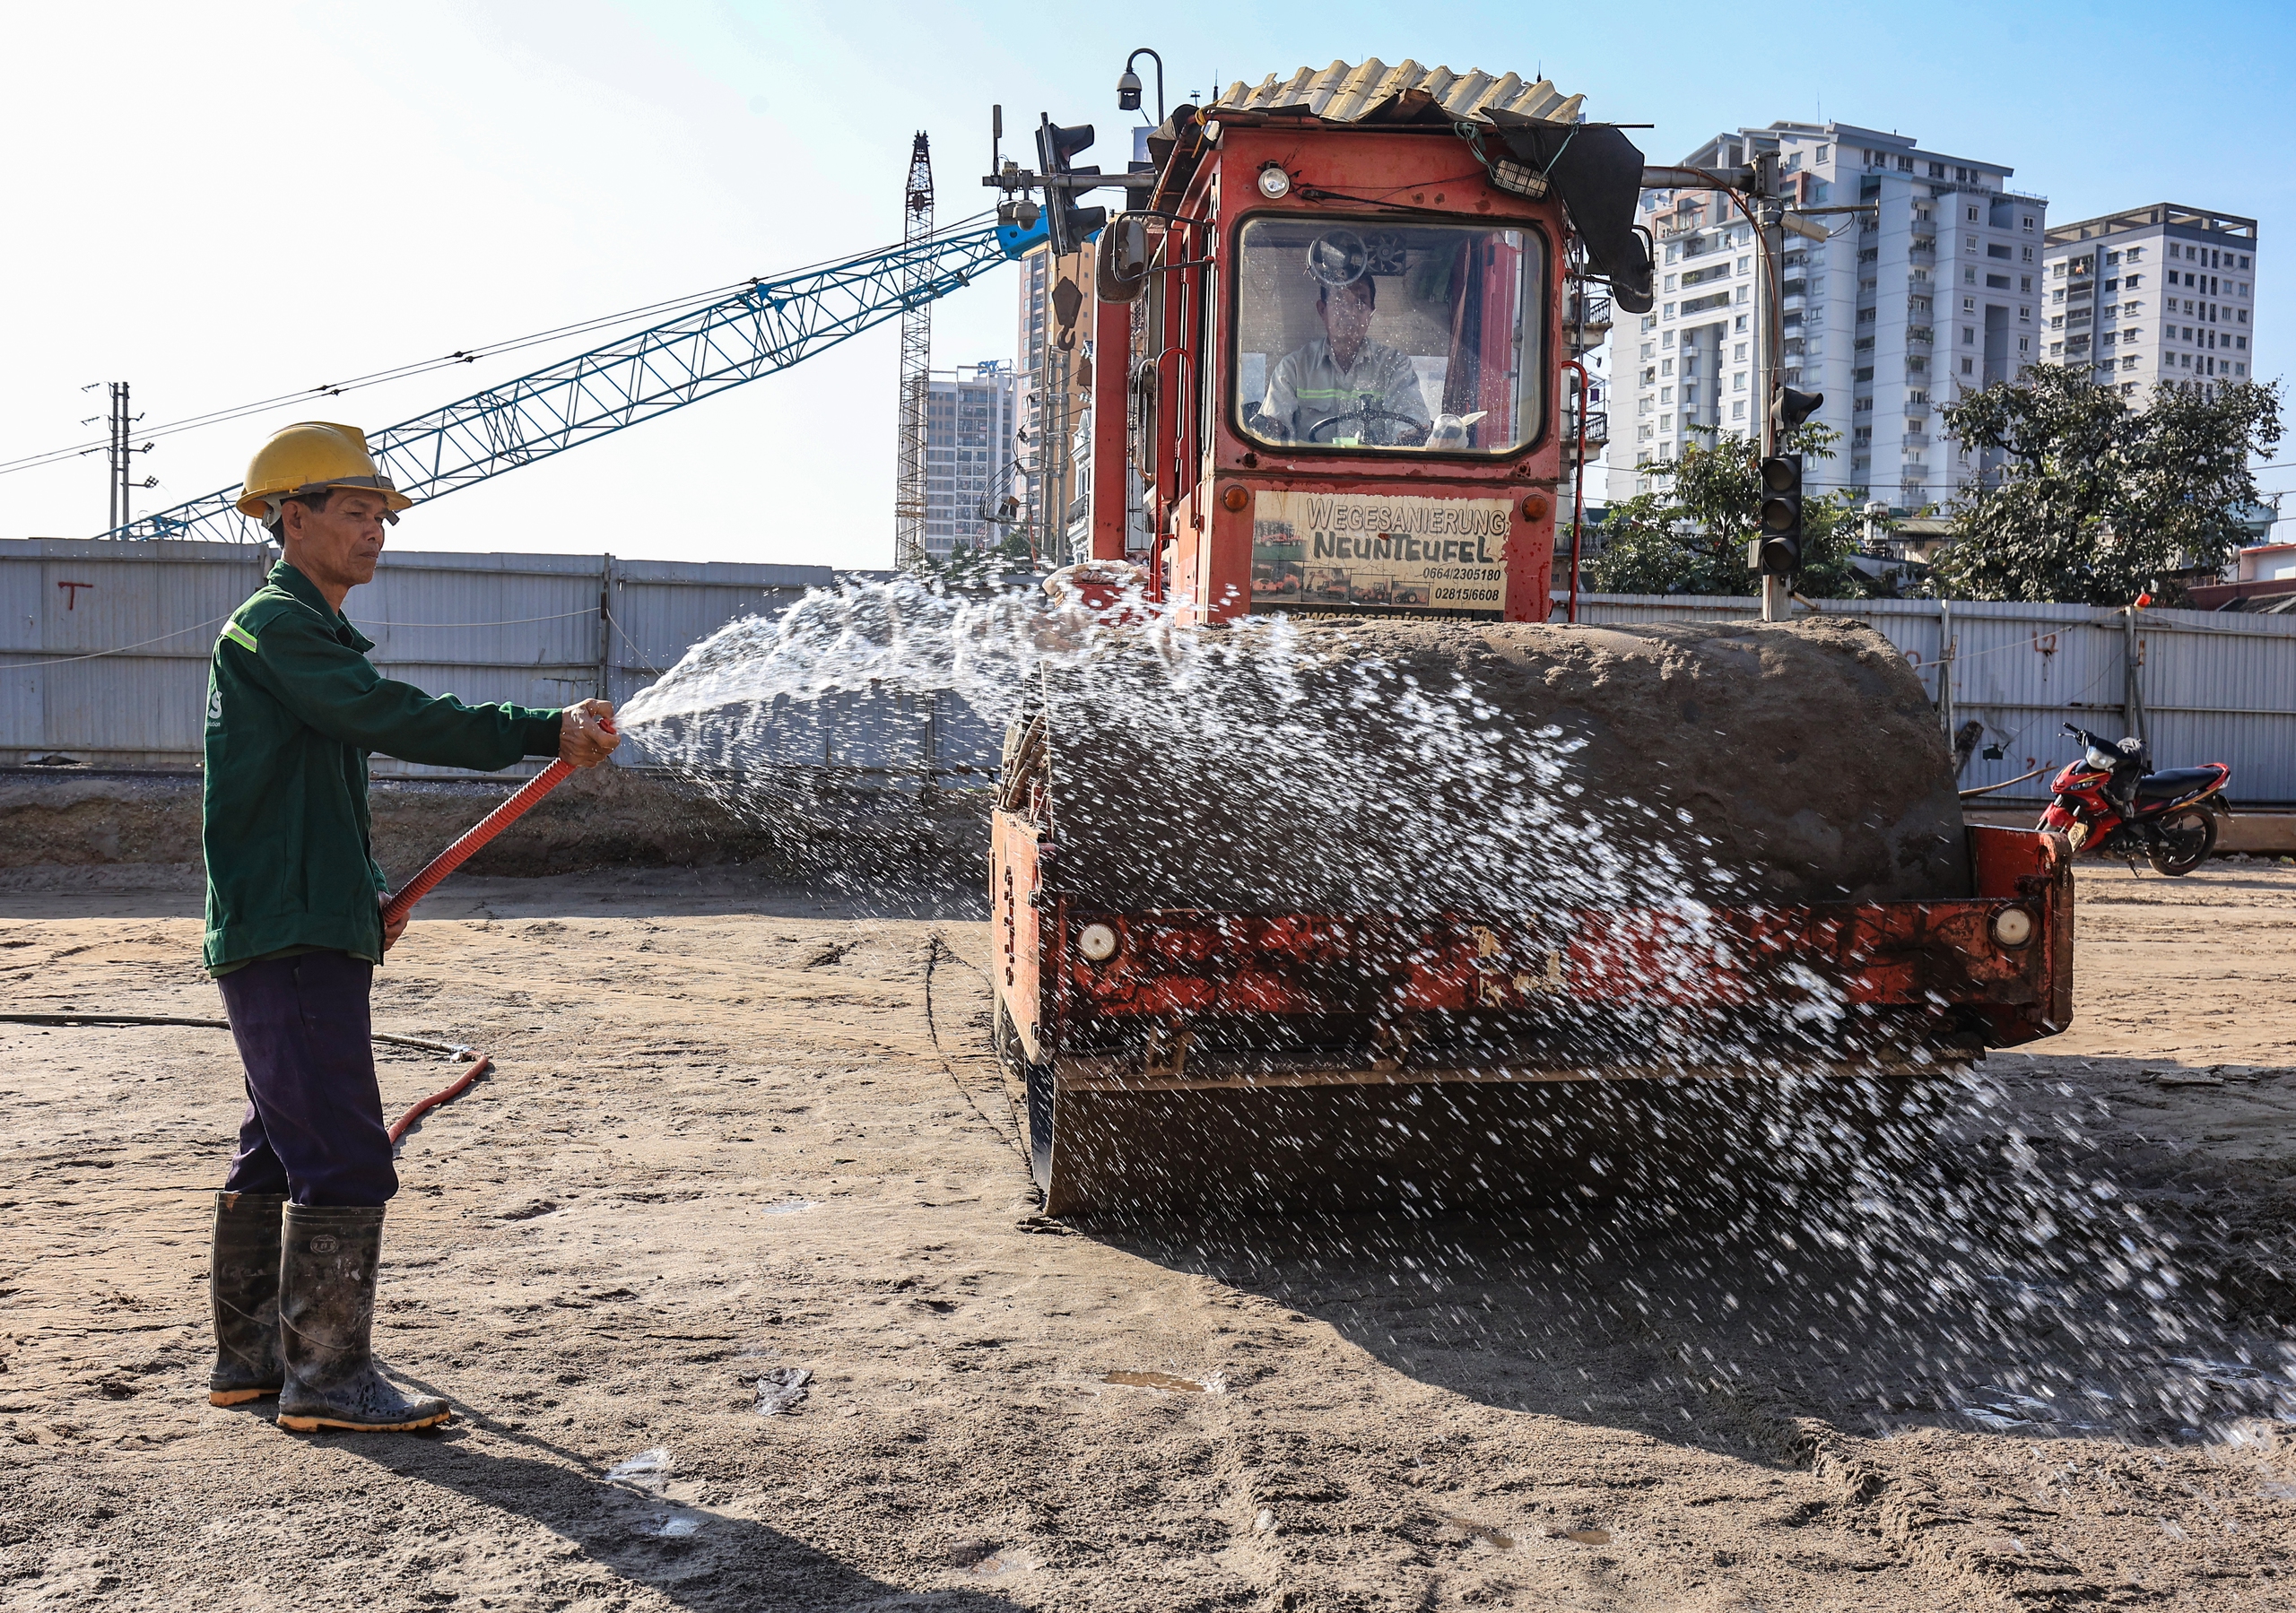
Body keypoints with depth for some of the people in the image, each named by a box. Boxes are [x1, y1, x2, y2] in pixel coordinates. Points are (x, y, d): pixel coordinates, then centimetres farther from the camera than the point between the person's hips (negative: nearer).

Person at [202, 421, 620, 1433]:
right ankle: (327, 1378, -1)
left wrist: (366, 899, 13)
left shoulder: (308, 633, 22)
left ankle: (249, 1357, 27)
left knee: (279, 1151, 16)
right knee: (345, 1161, -9)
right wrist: (547, 734, -26)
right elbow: (396, 720, -23)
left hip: (308, 938, 11)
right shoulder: (276, 627, -10)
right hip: (289, 942, -11)